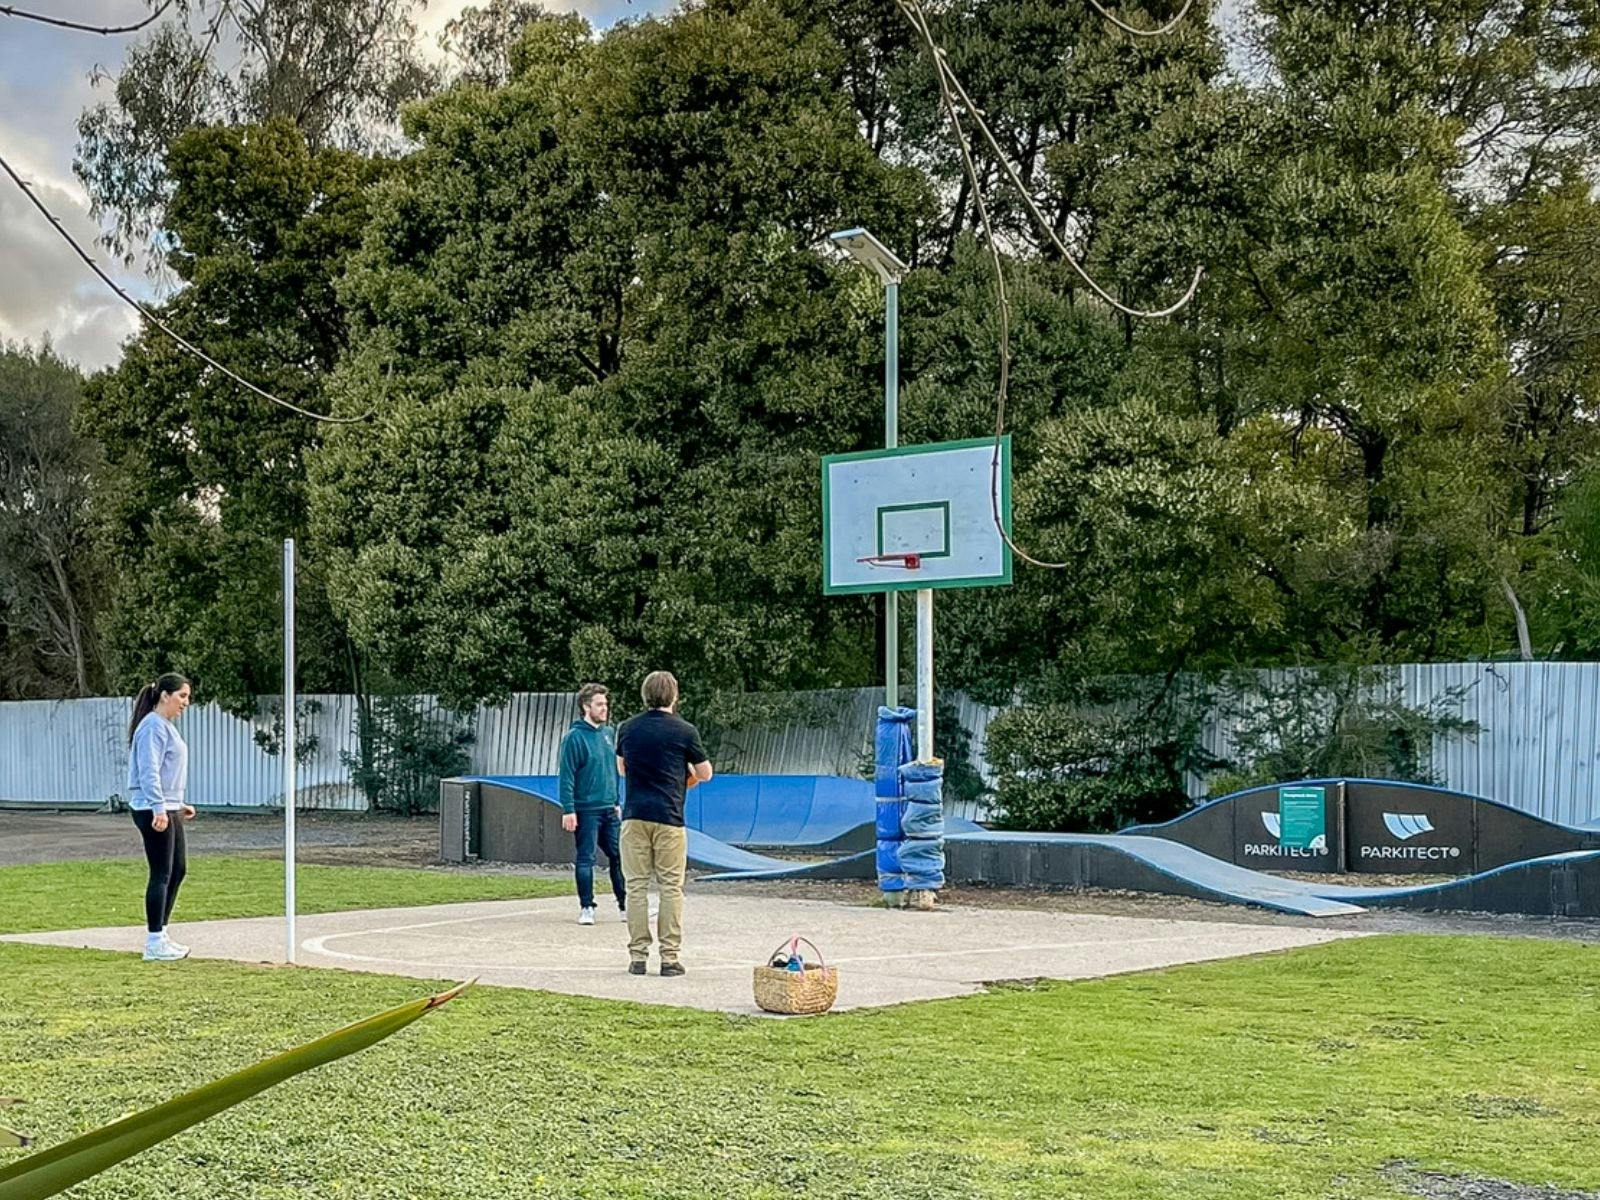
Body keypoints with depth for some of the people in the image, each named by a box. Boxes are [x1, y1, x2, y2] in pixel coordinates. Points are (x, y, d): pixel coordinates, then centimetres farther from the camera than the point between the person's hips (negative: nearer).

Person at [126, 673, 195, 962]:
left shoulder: (167, 727, 18)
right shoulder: (153, 727, -14)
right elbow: (148, 772, -22)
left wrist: (179, 805, 26)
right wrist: (159, 809, -27)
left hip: (169, 809, 10)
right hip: (154, 811, -10)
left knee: (178, 869, 15)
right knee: (162, 874, -7)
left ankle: (160, 932, 25)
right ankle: (154, 943, -2)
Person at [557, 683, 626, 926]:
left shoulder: (609, 733, 10)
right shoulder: (575, 737, -9)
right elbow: (567, 776, -11)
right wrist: (568, 810, -15)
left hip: (609, 809, 6)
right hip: (586, 810, -6)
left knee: (618, 855, 6)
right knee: (585, 859, 0)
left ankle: (625, 904, 14)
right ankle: (586, 908, 8)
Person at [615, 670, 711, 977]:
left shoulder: (627, 728, 7)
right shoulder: (684, 731, -4)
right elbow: (705, 774, 5)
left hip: (634, 816, 3)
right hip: (669, 817, -3)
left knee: (636, 885, 6)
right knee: (671, 887, 2)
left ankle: (638, 955, 4)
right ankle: (670, 957, 1)